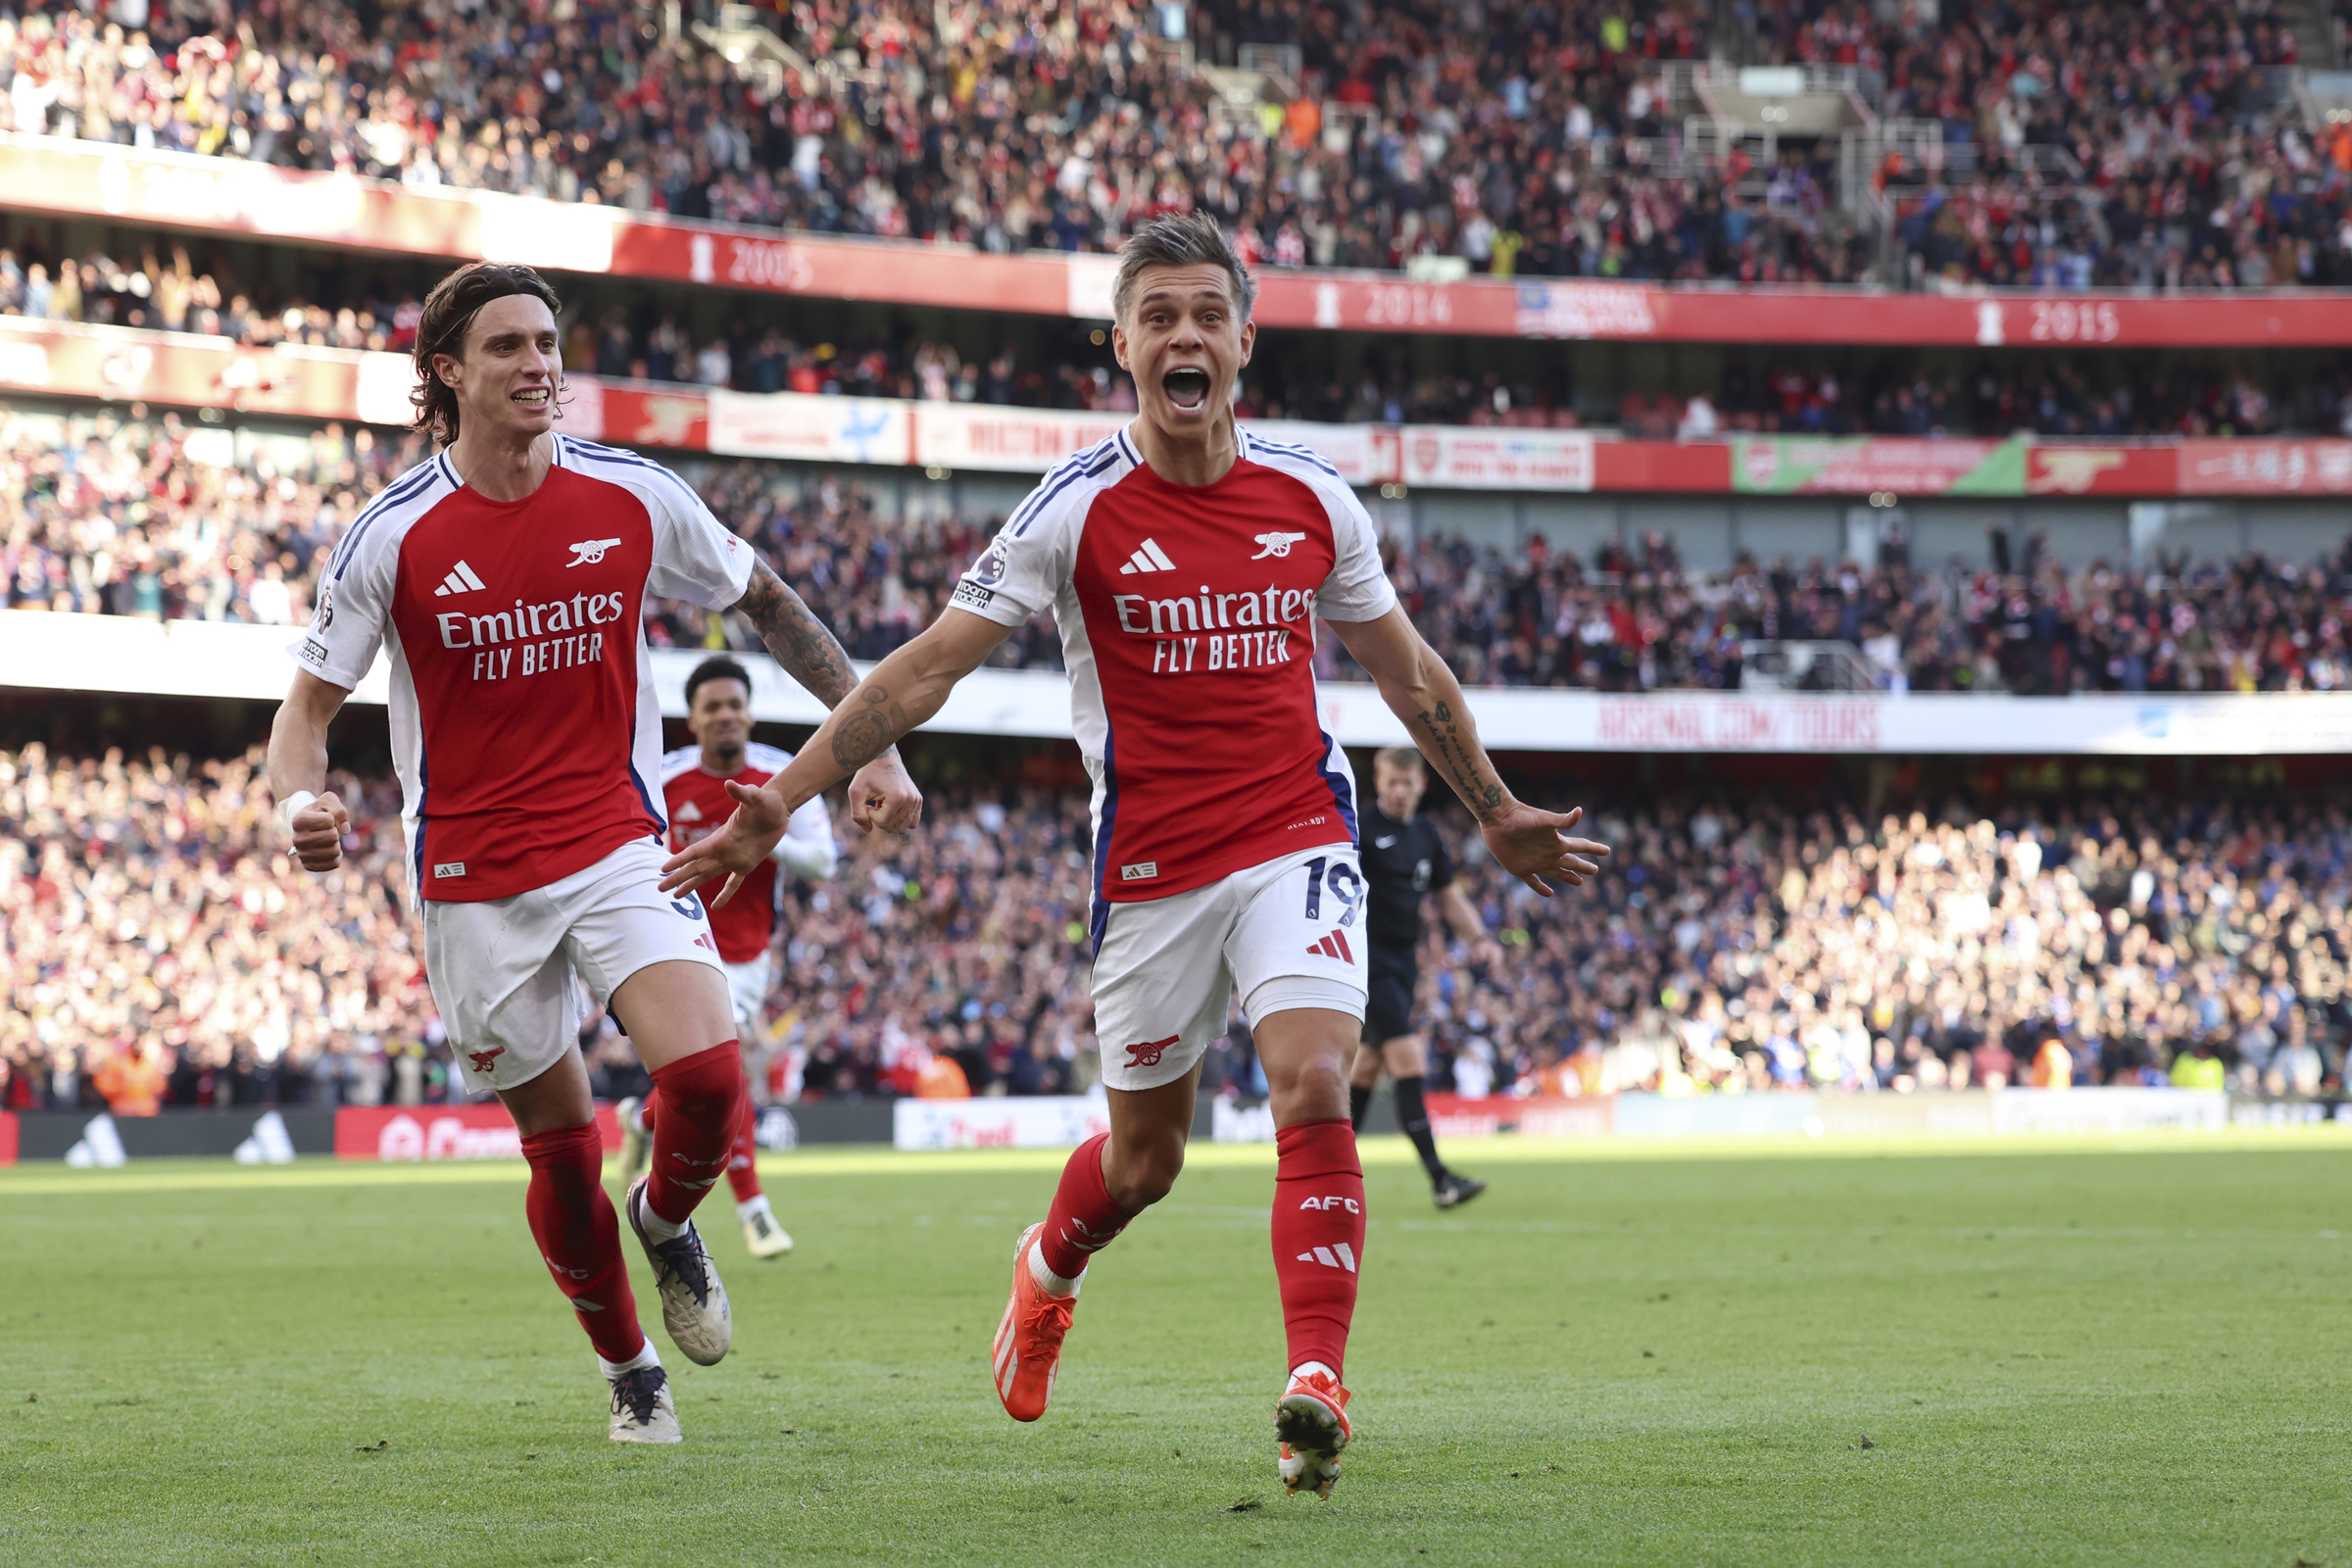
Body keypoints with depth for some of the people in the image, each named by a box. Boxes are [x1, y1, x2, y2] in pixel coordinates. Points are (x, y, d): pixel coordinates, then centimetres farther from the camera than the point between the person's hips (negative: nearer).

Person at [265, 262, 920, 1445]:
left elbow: (766, 605, 11)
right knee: (559, 1143, 3)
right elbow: (309, 704, -3)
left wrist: (869, 746, 7)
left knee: (707, 1073, -20)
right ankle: (629, 1373, 27)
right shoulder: (395, 536, -9)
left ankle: (665, 1223, 15)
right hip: (474, 878, -1)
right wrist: (302, 801, -25)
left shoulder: (634, 499, -4)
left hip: (618, 845, 1)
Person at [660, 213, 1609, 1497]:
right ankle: (1049, 1270, 45)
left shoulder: (1312, 499, 1)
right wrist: (778, 801, -15)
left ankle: (1316, 1388, -24)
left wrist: (1497, 812, 25)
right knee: (1143, 1159, 11)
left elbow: (1407, 671, 17)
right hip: (1152, 866, -1)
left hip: (1295, 838, 1)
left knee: (1314, 1090, -22)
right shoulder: (1079, 509, -8)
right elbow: (924, 670, -8)